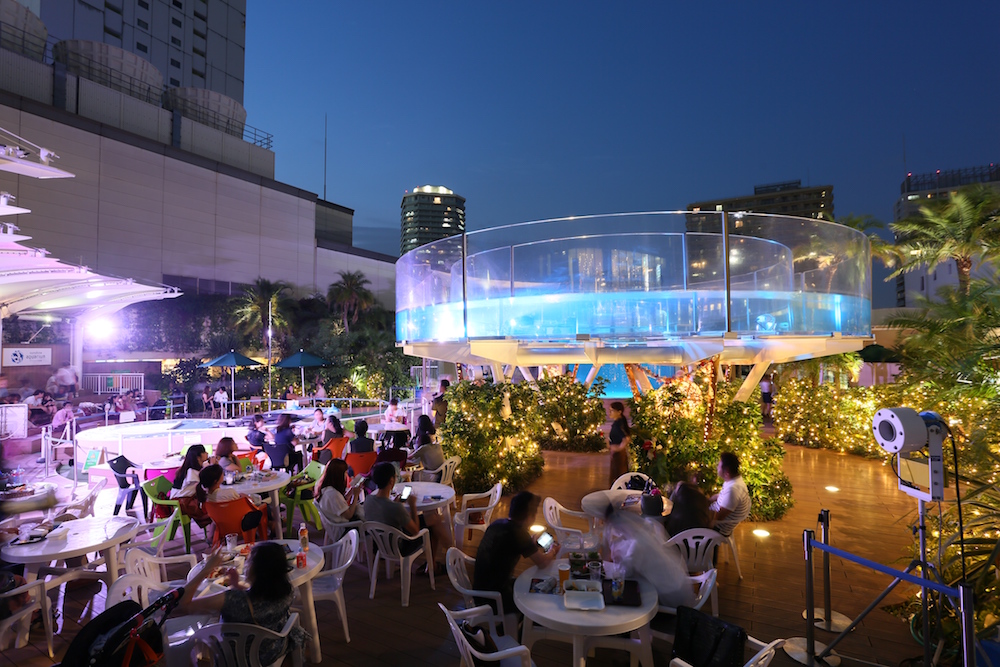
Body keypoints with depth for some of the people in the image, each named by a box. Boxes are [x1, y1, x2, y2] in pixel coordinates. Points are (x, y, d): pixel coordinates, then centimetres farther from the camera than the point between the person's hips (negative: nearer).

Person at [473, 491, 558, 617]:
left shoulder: (496, 524, 1)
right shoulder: (518, 533, -24)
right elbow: (542, 562, -13)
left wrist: (531, 545, 23)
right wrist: (552, 551, 7)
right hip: (494, 601, -8)